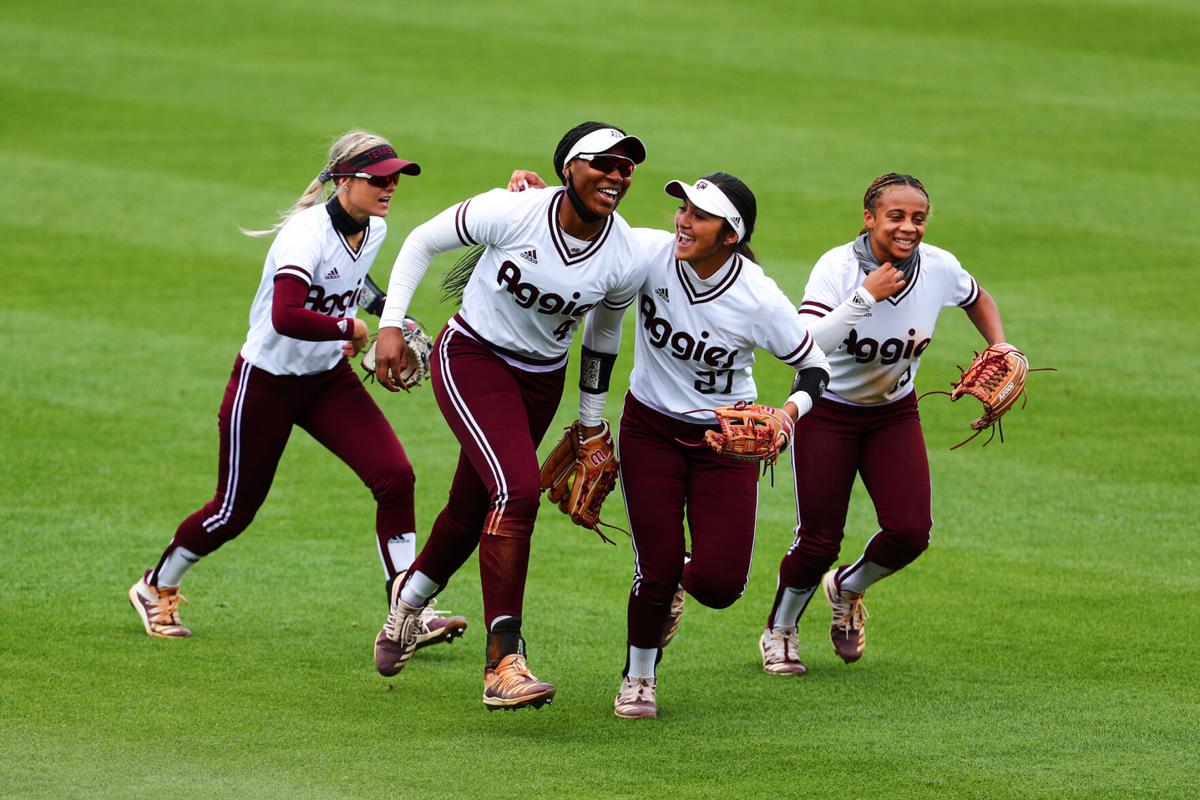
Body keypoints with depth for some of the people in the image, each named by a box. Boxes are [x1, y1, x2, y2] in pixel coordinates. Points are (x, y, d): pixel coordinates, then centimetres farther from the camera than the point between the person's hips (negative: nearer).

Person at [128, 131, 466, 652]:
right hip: (266, 382, -6)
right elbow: (286, 317, -42)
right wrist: (350, 327, -28)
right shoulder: (308, 234, -27)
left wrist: (346, 335, 9)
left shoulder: (375, 231, -2)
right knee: (235, 509, 8)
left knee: (395, 477, -13)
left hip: (329, 378, 6)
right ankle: (156, 588, 34)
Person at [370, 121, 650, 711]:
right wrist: (390, 326, -12)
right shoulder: (513, 212, -23)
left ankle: (409, 599, 48)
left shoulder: (625, 261, -13)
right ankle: (504, 663, -24)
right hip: (472, 358, -5)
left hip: (541, 379, 5)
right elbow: (421, 242, -8)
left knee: (471, 512, 14)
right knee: (517, 488, -25)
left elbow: (602, 334, 8)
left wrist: (592, 421, 16)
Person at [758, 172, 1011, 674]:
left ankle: (846, 589, 22)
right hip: (827, 412, -4)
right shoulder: (839, 266, -25)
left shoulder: (939, 268, -13)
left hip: (895, 414, 4)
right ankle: (779, 632, 25)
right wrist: (865, 297, -40)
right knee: (819, 541, -5)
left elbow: (978, 301, 12)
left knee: (910, 532, -12)